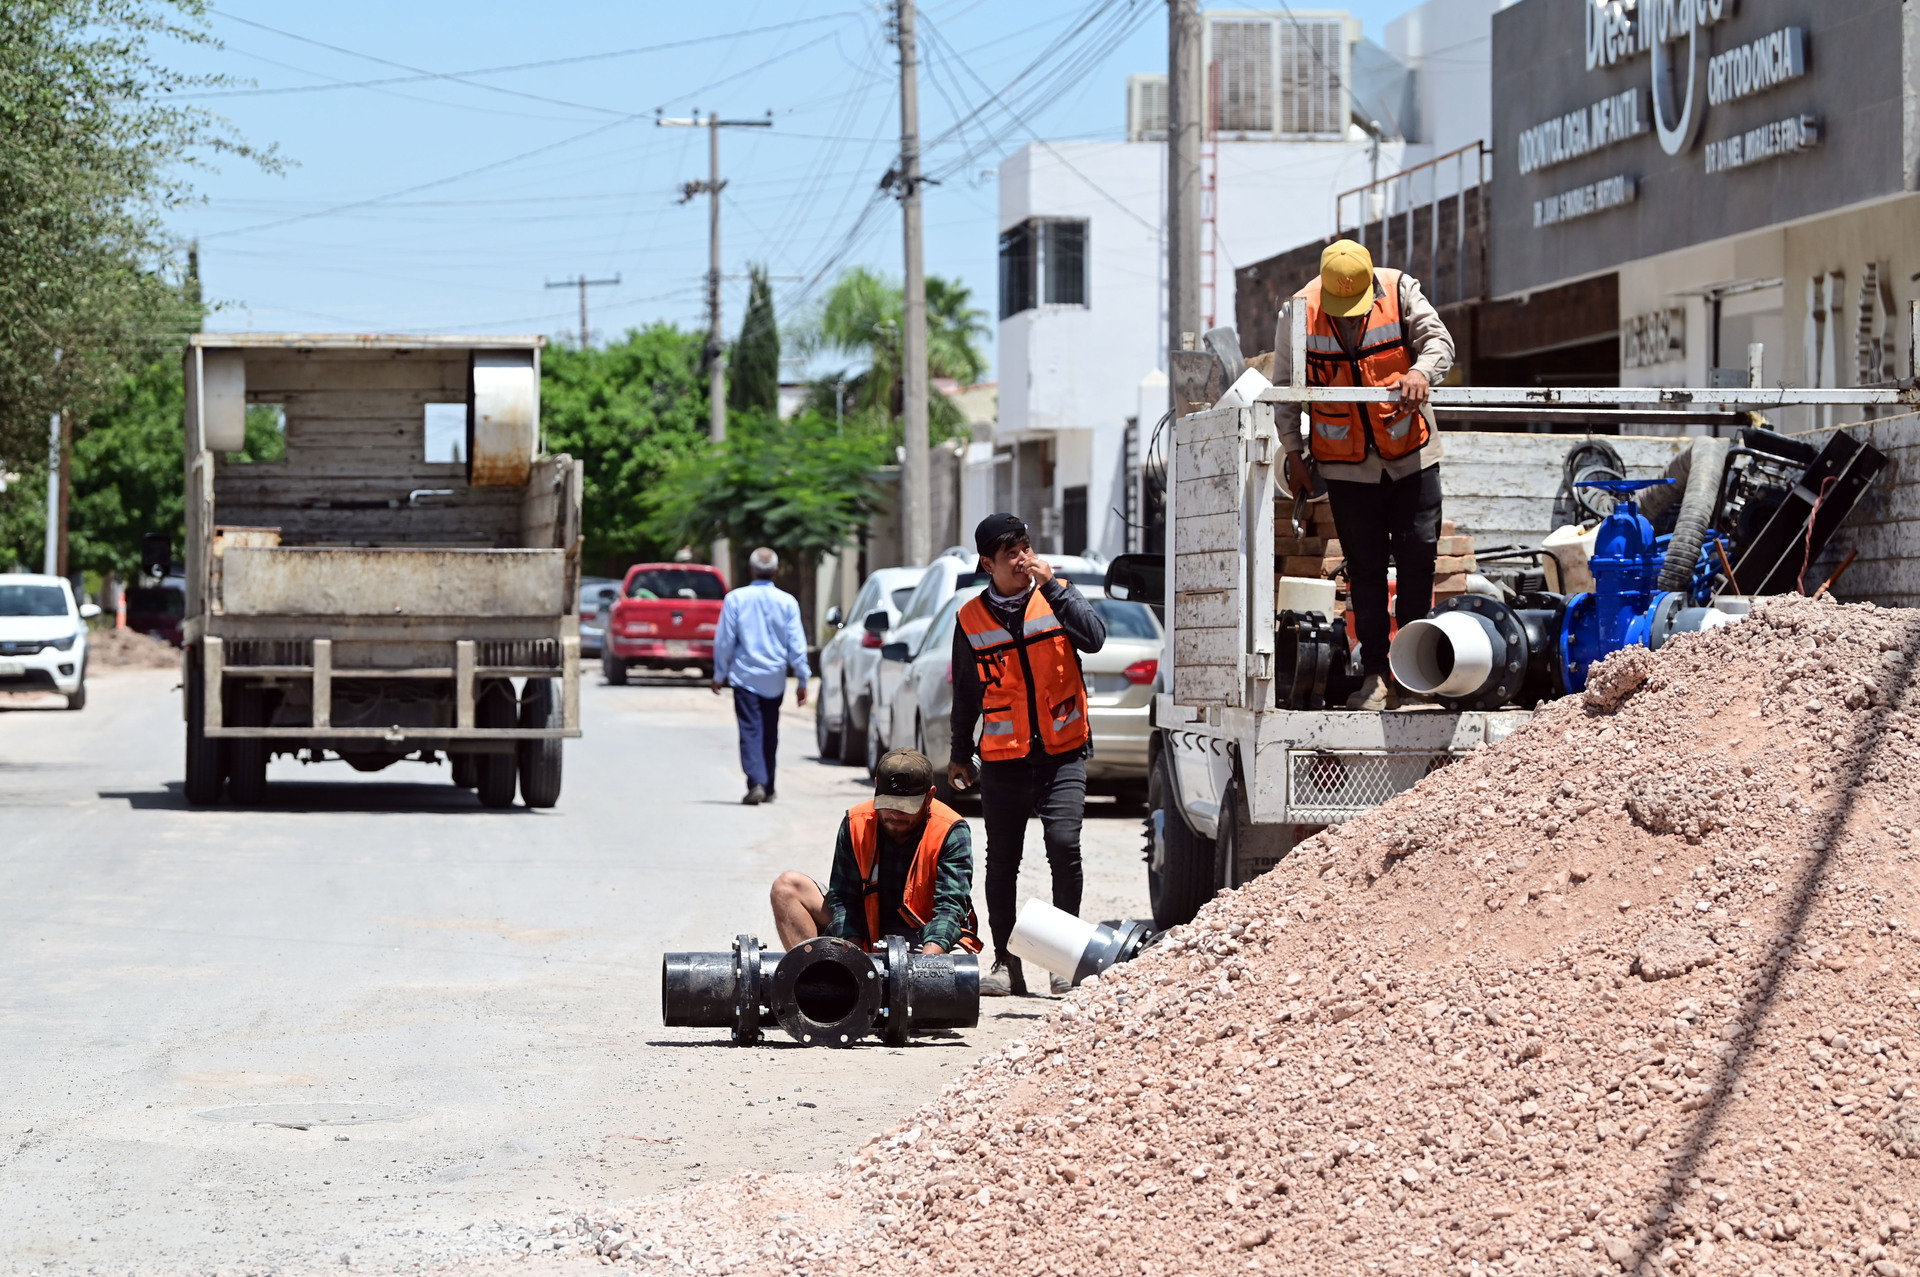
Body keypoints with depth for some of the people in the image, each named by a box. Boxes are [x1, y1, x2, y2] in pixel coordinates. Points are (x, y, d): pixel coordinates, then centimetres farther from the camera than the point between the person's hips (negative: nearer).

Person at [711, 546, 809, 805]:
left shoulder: (735, 599, -6)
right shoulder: (788, 602, -3)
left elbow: (724, 640, -2)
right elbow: (796, 645, -2)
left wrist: (720, 674, 9)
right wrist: (802, 681, 4)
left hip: (745, 677, -2)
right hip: (774, 679, 2)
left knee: (750, 732, -3)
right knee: (769, 733, 15)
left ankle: (757, 783, -20)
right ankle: (767, 788, 23)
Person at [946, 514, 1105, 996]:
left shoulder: (1057, 596, 2)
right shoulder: (972, 619, 4)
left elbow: (1093, 638, -17)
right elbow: (966, 693, 14)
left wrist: (1052, 586, -18)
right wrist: (960, 754, 19)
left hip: (1063, 754, -2)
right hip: (1003, 758, 2)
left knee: (1064, 843, -16)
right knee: (1002, 861, 4)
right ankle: (1005, 964, 13)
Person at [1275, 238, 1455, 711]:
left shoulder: (1400, 292, -9)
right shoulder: (1299, 312, -9)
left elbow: (1439, 339, -16)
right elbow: (1284, 389, 1)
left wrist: (1421, 370, -38)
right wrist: (1293, 454, -1)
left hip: (1412, 456, 0)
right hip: (1346, 464, 0)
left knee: (1418, 555, -2)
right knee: (1366, 568, -1)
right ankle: (1375, 676, 2)